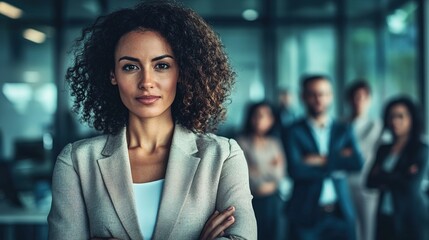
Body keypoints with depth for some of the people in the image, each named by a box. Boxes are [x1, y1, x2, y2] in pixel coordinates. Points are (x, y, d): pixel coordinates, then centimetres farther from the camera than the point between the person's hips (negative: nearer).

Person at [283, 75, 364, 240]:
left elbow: (357, 163, -5)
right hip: (306, 215, -2)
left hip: (341, 213, 3)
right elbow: (295, 170, -13)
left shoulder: (344, 130, 10)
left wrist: (323, 160, -11)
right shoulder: (294, 132, 1)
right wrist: (336, 166, -7)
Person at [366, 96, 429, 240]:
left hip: (412, 220, -4)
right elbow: (370, 182, 4)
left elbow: (412, 184, -13)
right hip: (386, 219, 5)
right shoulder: (383, 150, 13)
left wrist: (382, 177, -2)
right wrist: (396, 178, -11)